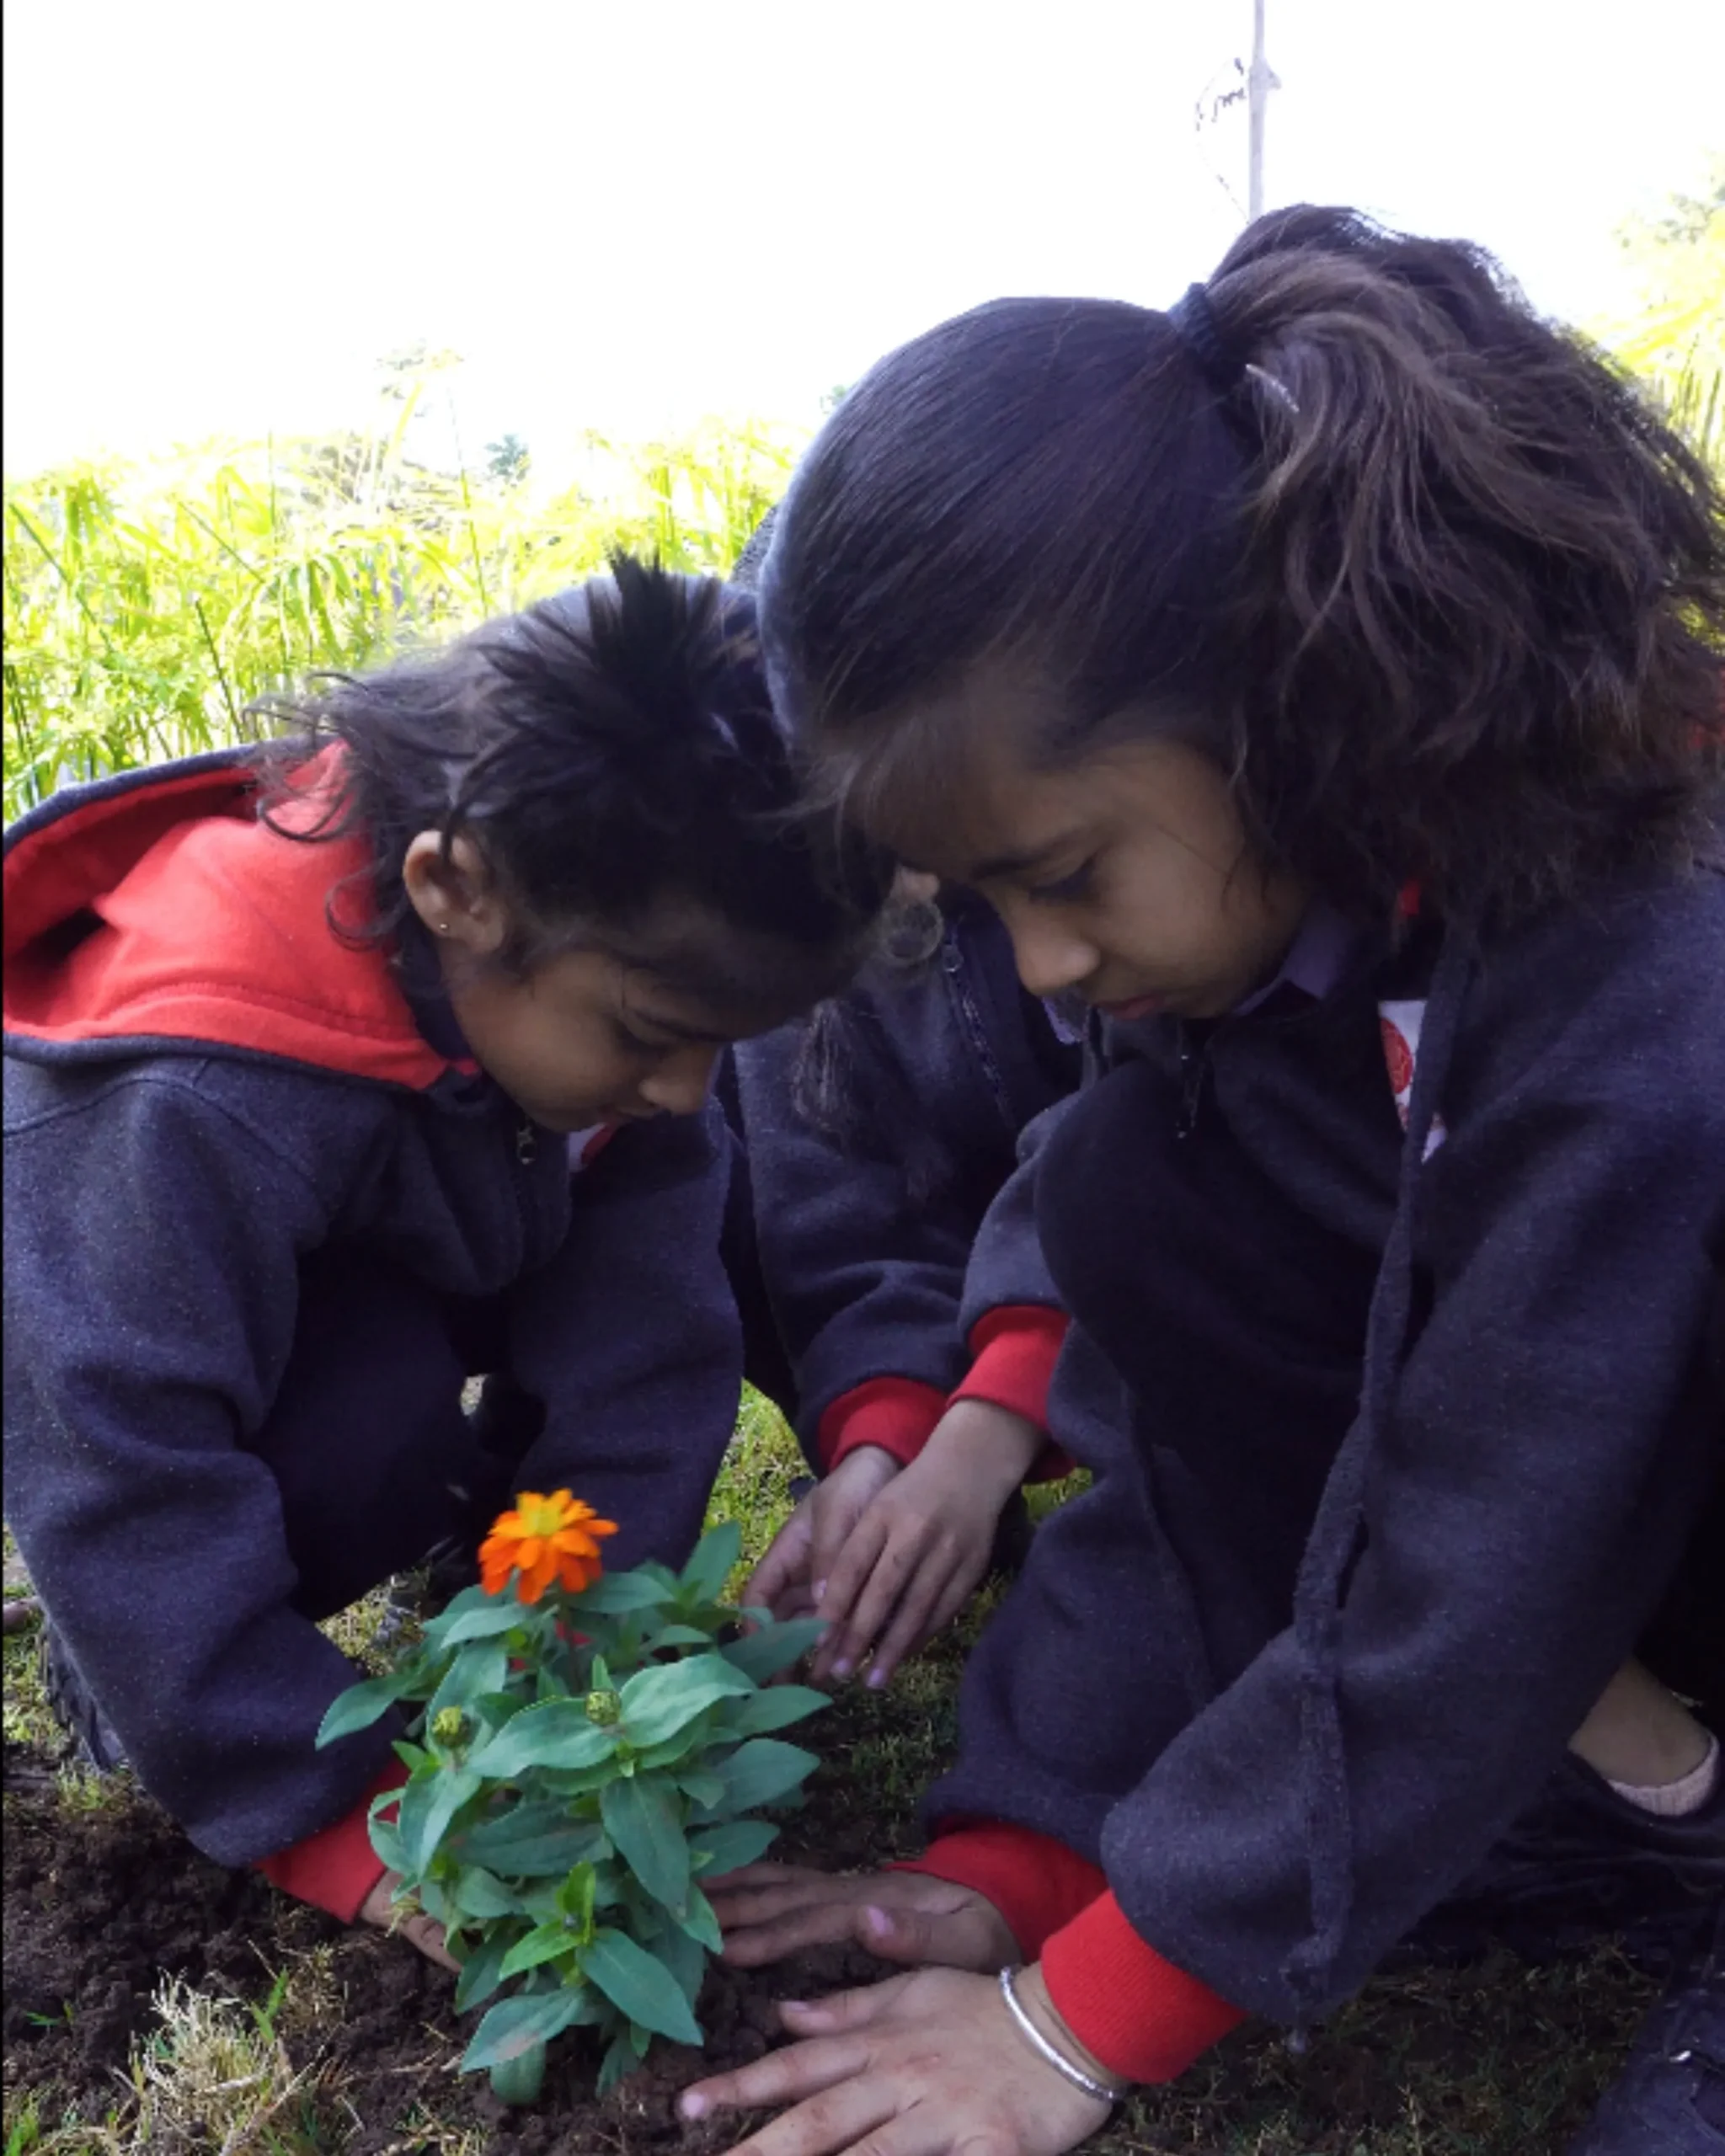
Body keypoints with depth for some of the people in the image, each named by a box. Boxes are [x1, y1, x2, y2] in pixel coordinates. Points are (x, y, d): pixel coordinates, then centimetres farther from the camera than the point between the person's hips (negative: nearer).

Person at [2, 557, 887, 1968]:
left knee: (688, 1242, -17)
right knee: (372, 1416, -36)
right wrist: (355, 1825, -33)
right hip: (173, 1308, -5)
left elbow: (644, 1335, -21)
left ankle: (488, 1537, 5)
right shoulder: (196, 1109, -41)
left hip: (409, 1273, 6)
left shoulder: (605, 966, -24)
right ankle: (122, 1671, -7)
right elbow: (129, 1484, -36)